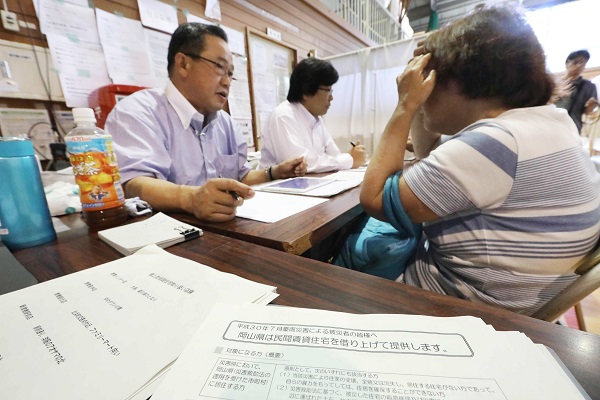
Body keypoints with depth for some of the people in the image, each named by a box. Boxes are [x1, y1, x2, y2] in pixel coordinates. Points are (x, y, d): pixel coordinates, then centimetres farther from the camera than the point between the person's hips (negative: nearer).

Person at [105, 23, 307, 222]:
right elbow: (132, 183, -23)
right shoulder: (137, 112, -8)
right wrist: (190, 198, -40)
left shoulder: (224, 121, 14)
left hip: (225, 226, 5)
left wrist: (274, 172, 7)